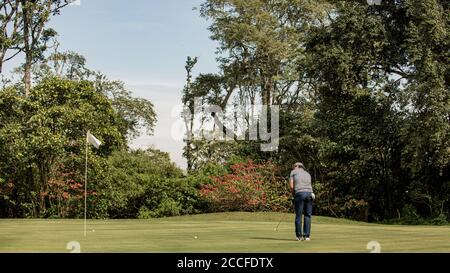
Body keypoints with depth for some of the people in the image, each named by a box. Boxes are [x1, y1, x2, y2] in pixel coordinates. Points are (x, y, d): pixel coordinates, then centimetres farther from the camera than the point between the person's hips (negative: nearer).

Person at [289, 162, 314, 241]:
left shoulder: (293, 172, 16)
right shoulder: (308, 174, 29)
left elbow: (291, 185, 6)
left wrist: (294, 194, 19)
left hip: (300, 193, -4)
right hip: (309, 193, 4)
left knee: (298, 215, 2)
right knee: (307, 215, 8)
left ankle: (299, 236, 3)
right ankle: (307, 236, 4)